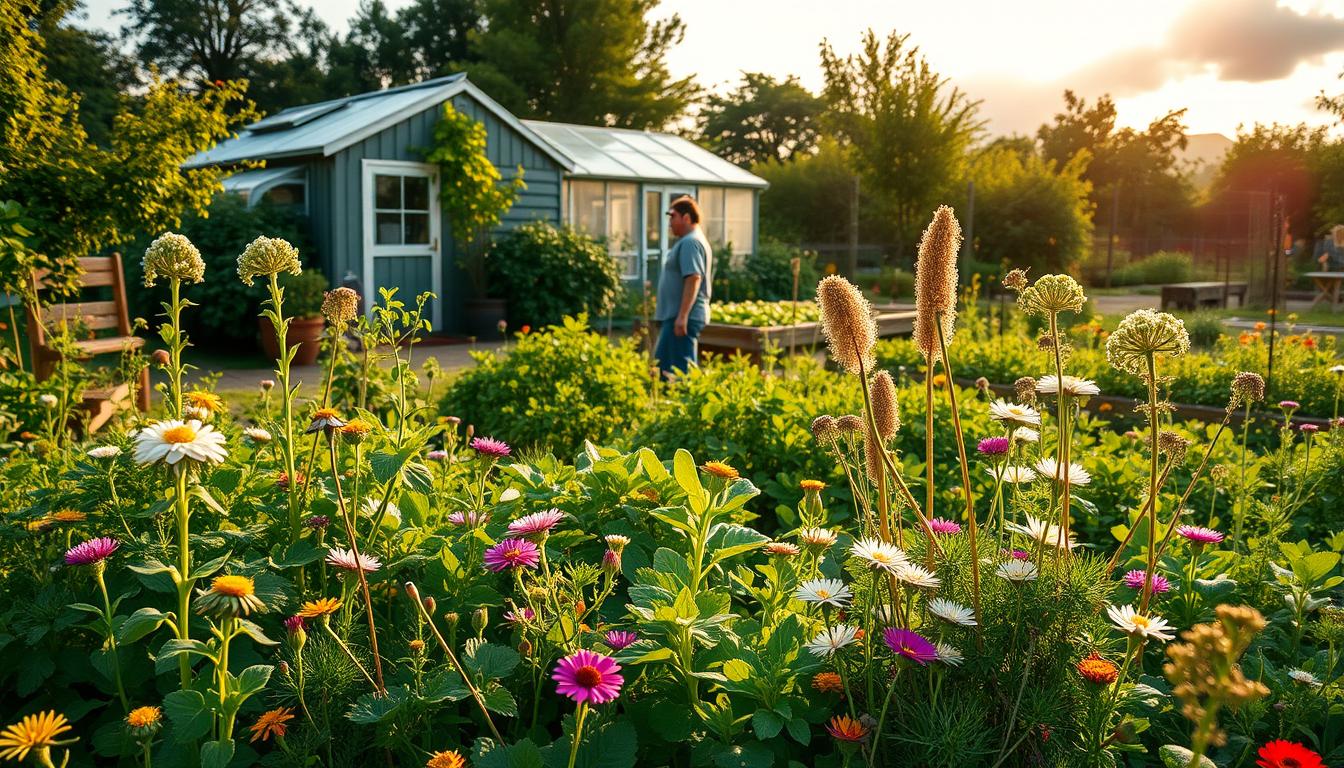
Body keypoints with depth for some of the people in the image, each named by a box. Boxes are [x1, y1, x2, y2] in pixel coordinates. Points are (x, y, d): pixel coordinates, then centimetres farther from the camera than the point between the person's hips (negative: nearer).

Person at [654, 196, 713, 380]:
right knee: (663, 366, 15)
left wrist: (682, 316, -28)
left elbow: (693, 279, -25)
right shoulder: (687, 241, 19)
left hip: (682, 317, -11)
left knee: (680, 371, -9)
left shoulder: (690, 242, -15)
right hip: (676, 316, 11)